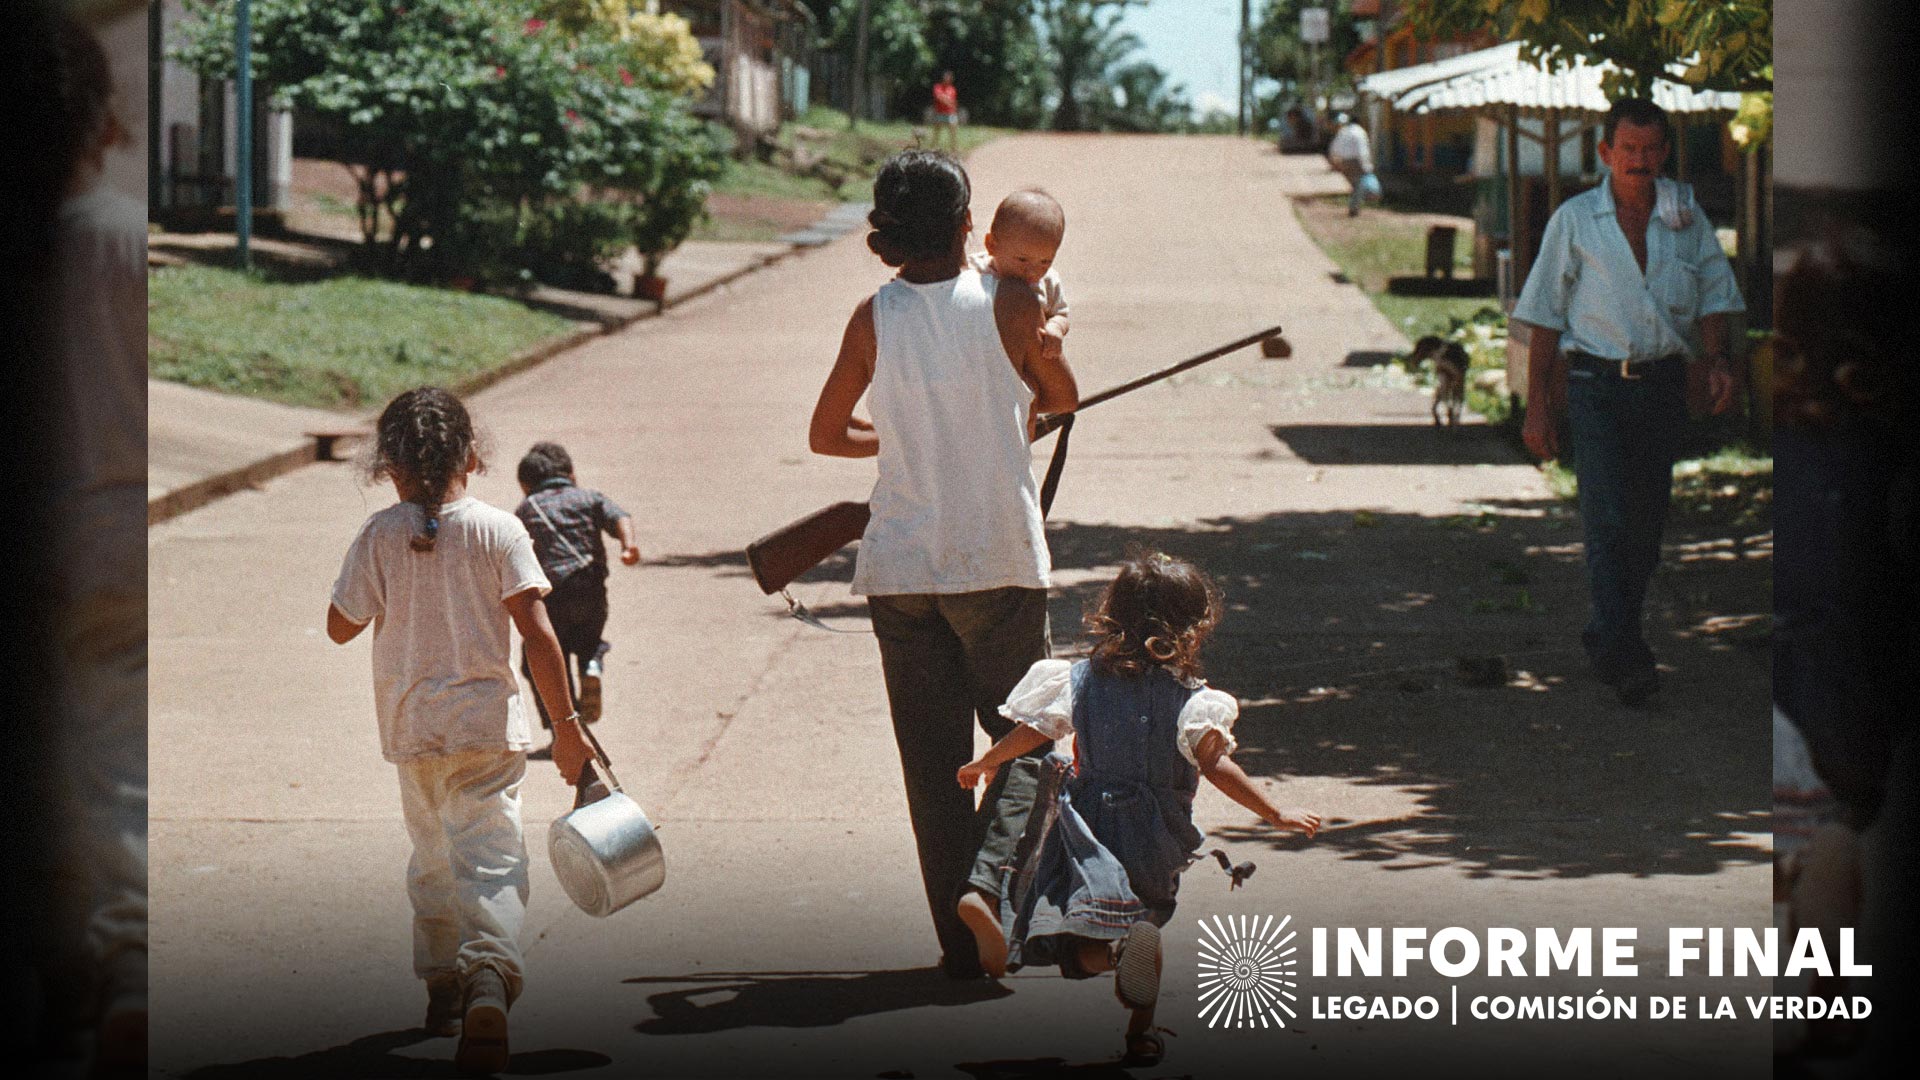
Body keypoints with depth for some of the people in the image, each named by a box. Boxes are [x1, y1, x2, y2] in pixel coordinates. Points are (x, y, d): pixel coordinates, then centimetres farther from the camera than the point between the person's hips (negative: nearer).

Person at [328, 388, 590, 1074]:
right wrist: (565, 724, -4)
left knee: (431, 856, 21)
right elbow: (536, 632, -10)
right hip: (486, 722, -2)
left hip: (411, 728, 2)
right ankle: (489, 978, -31)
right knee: (490, 856, -7)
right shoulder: (497, 530, -6)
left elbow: (341, 626, 2)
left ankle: (442, 987, 31)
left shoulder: (380, 536, -3)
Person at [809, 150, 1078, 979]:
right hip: (999, 561, -2)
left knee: (933, 759, 9)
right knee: (1026, 739, 9)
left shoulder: (873, 318, -1)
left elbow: (825, 435, 8)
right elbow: (1062, 398, 10)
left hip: (900, 566, 3)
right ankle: (990, 882, -14)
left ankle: (962, 941, 9)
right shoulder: (1008, 305, -7)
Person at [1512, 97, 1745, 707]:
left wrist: (1717, 358, -9)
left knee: (1647, 520, 7)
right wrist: (1537, 405, -2)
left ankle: (1606, 636, 24)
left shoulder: (1687, 218, 10)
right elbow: (1544, 314, 3)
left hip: (1663, 384, 3)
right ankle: (1623, 655, -18)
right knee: (1608, 518, -15)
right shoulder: (1575, 221, 3)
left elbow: (1714, 294, 11)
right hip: (1596, 383, -3)